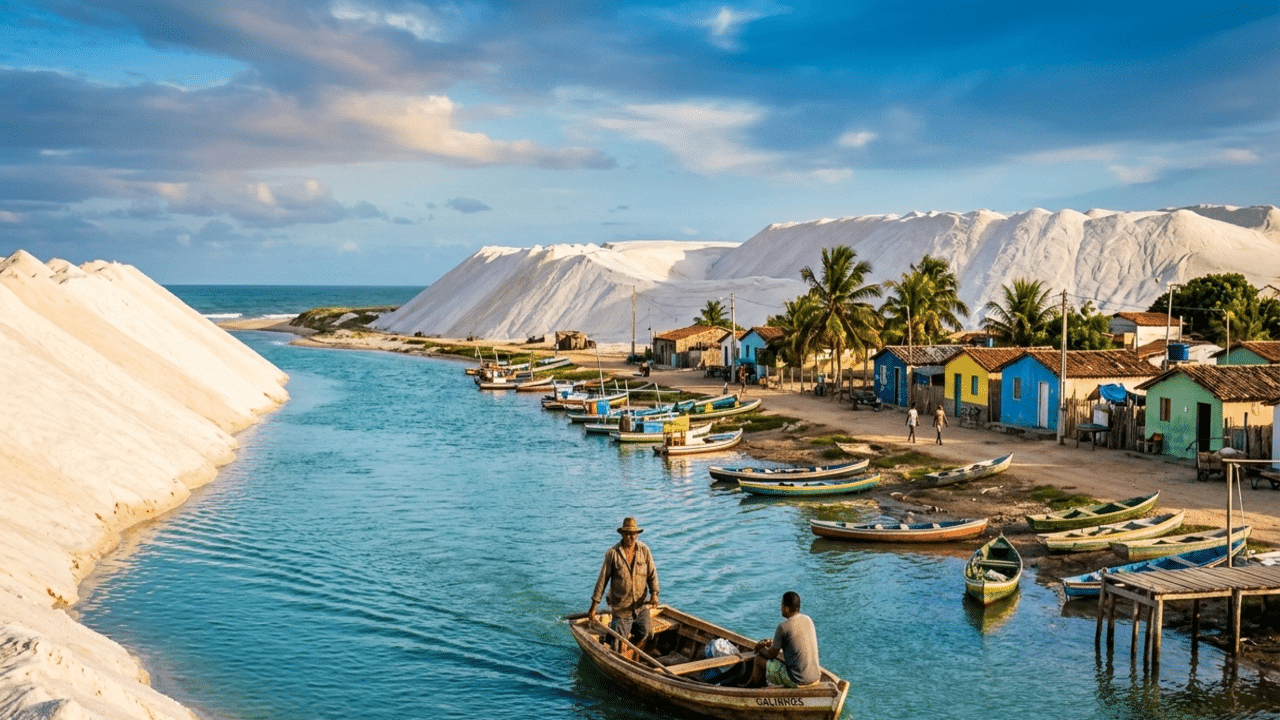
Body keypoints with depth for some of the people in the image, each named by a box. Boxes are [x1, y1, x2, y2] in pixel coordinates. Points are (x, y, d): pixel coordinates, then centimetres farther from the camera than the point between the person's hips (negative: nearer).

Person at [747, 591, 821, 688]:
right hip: (816, 676, 7)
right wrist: (771, 643, 24)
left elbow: (771, 655, -5)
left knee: (759, 659, 14)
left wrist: (761, 648, 17)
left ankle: (753, 688, 40)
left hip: (796, 680, -7)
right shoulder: (808, 620, 5)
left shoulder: (783, 627, -17)